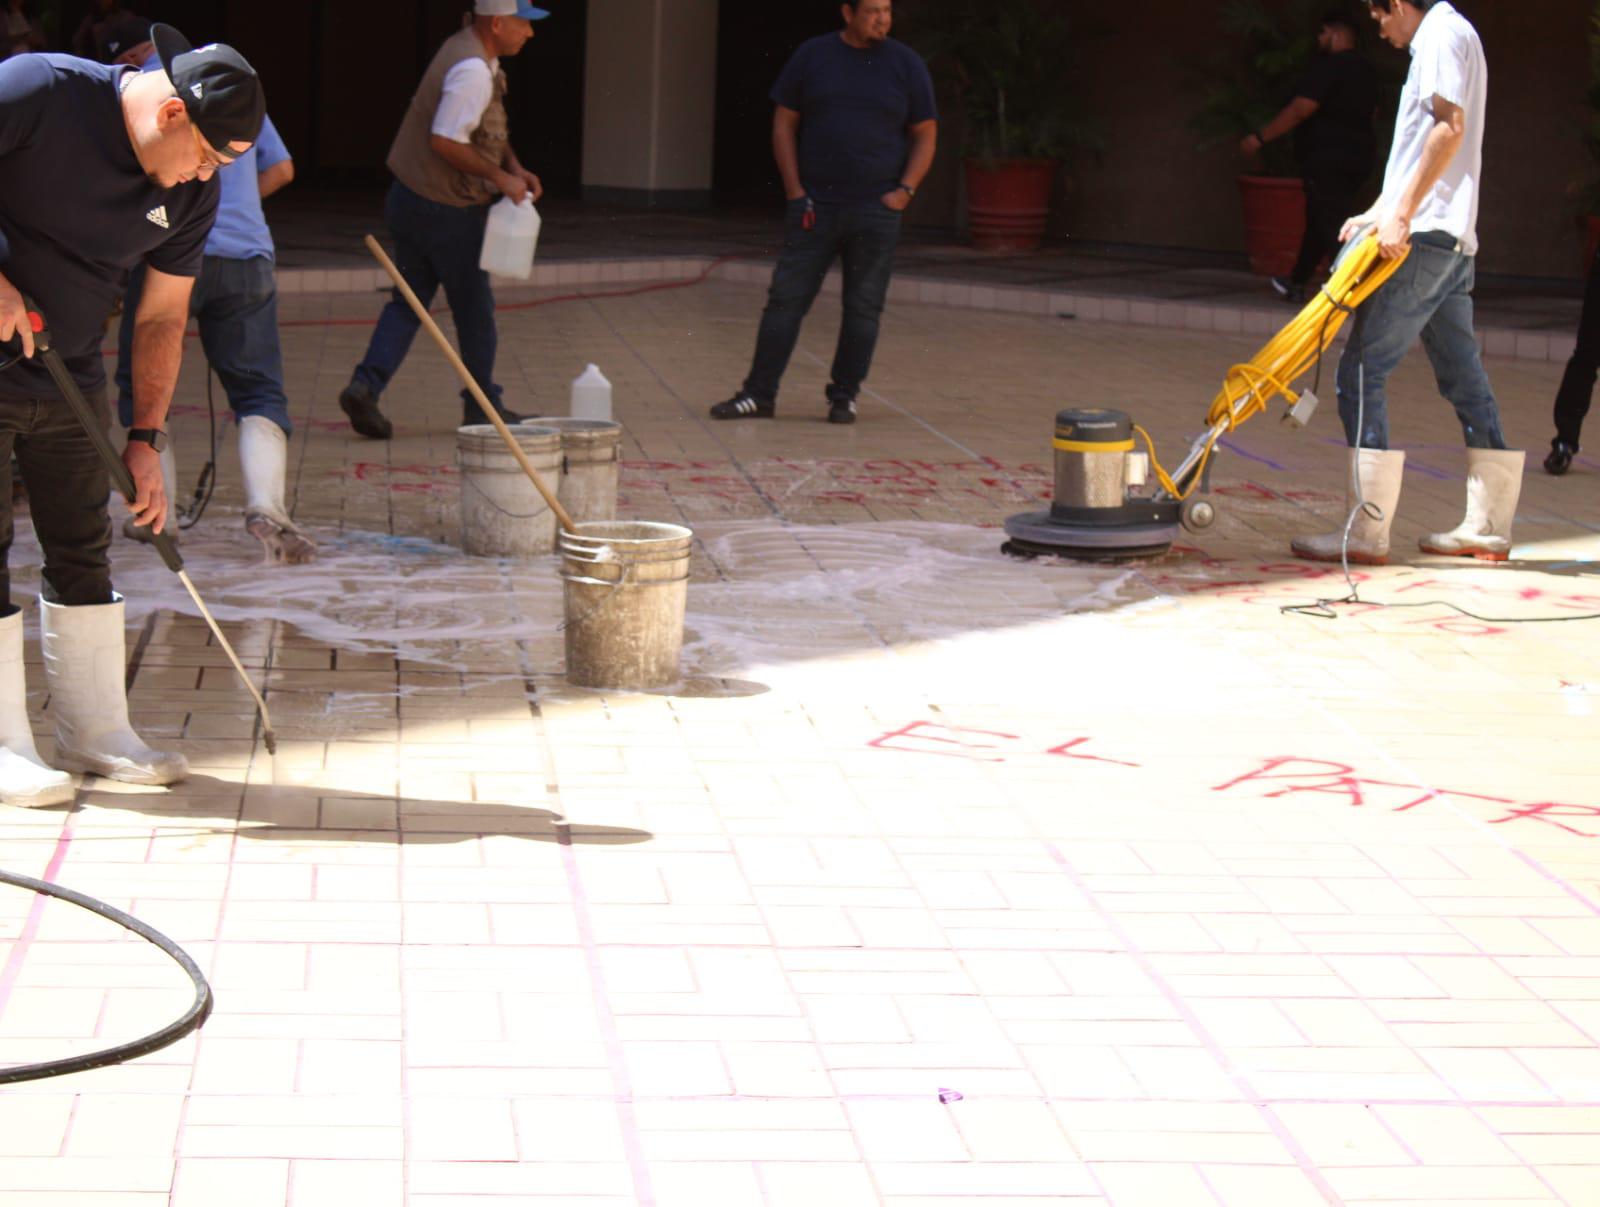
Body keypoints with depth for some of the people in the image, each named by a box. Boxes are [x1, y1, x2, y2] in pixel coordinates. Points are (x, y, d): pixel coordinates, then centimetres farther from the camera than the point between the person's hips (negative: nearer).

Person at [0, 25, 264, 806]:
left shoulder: (192, 193, -2)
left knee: (83, 550, 8)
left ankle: (94, 732, 18)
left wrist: (145, 440, 2)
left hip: (70, 377, 6)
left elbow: (162, 317, 5)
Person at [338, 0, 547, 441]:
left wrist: (515, 168, 9)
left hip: (410, 197, 9)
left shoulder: (477, 58, 11)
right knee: (473, 306, 6)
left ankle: (365, 385, -4)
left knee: (408, 298, 10)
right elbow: (445, 141, -28)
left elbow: (490, 130, 22)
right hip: (446, 210, -9)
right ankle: (482, 406, 19)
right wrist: (499, 177, -20)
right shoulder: (472, 70, -22)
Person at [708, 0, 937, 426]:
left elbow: (926, 136, 8)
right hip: (815, 208, 0)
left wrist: (905, 190, -5)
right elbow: (784, 124, 7)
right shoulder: (813, 56, 4)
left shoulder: (906, 64, 4)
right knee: (786, 299, -2)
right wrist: (795, 192, -2)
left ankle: (844, 396, 13)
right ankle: (759, 394, 2)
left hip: (876, 211, 0)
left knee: (863, 308, 3)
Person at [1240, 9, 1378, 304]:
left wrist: (1260, 138, -14)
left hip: (1327, 157, -9)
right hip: (1358, 155, 9)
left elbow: (1300, 110, -19)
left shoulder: (1328, 66, -14)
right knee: (1319, 221, 19)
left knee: (1331, 224, -11)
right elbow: (1371, 112, 28)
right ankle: (1296, 282, 29)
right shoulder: (1365, 70, 15)